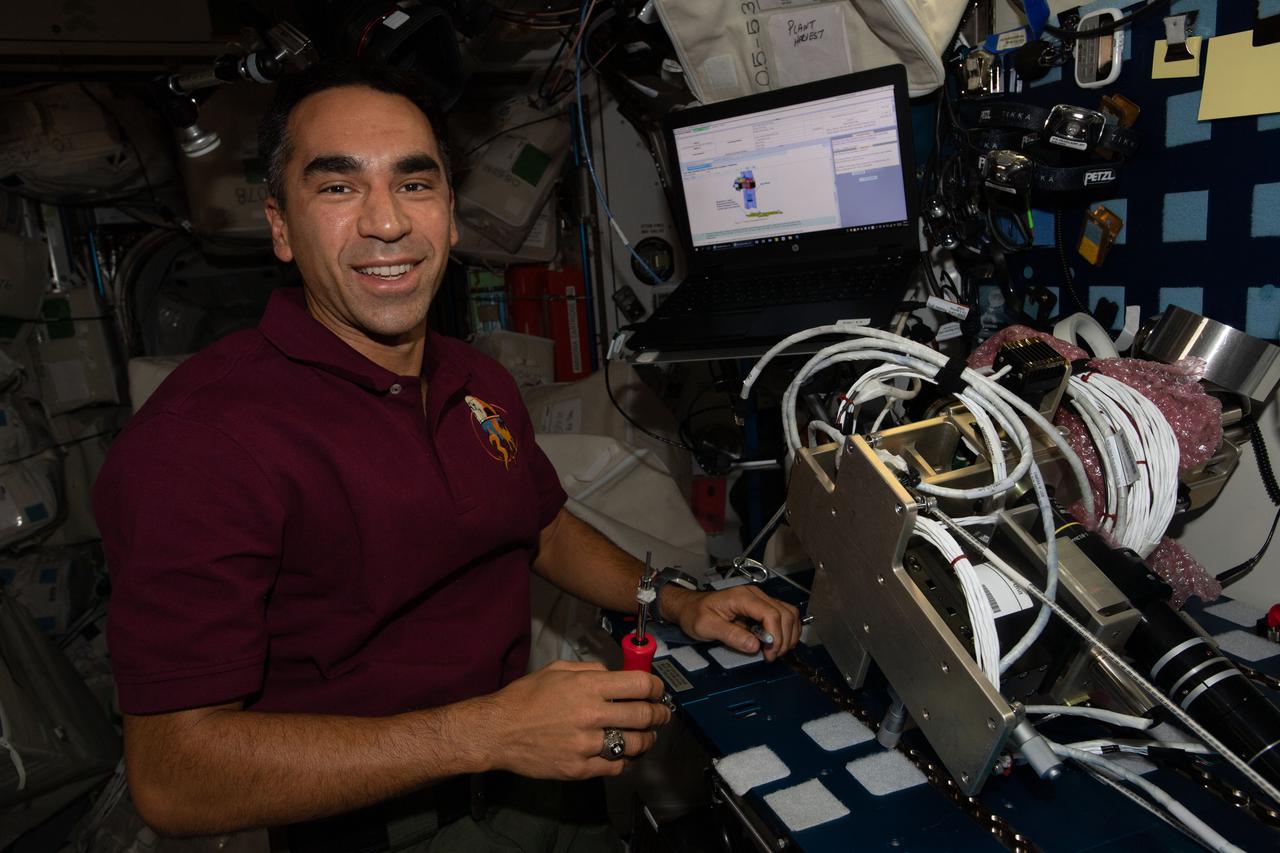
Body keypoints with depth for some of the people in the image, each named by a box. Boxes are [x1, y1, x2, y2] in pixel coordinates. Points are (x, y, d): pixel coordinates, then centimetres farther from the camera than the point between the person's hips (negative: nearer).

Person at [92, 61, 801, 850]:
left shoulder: (479, 382, 5)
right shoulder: (199, 439, -21)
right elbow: (172, 777, -23)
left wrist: (682, 604, 5)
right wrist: (486, 734, -29)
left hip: (519, 767, 6)